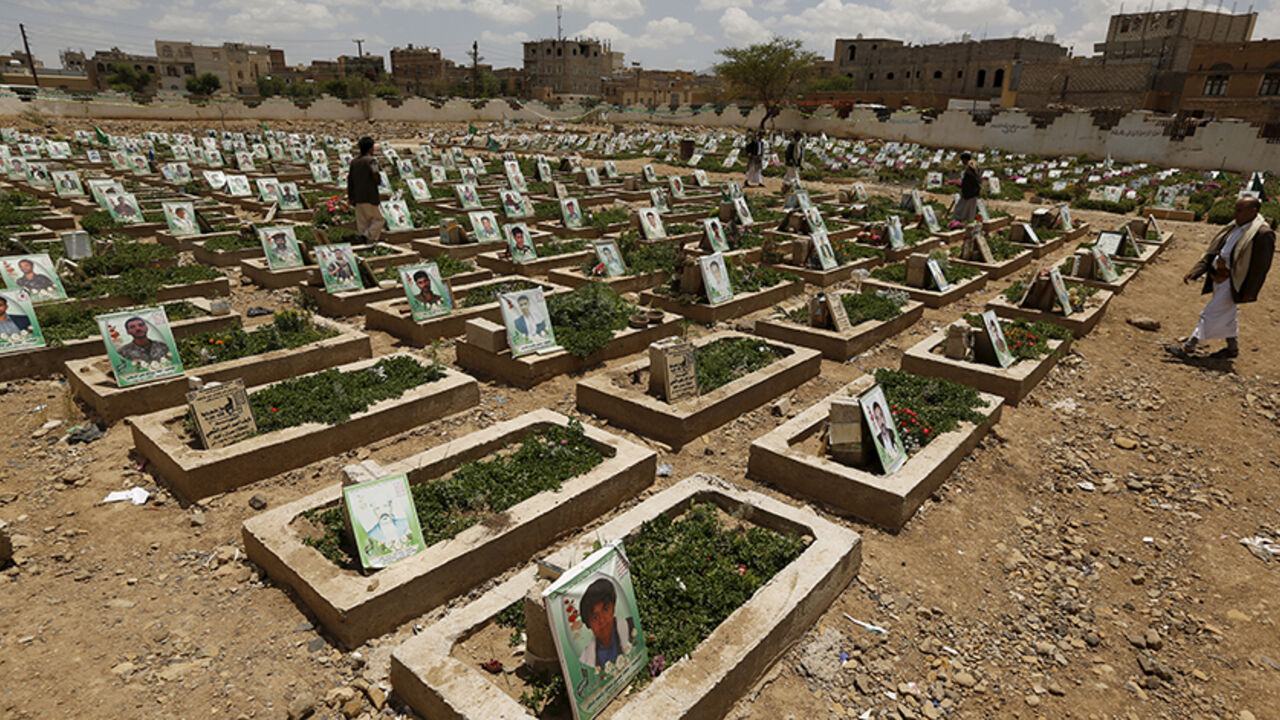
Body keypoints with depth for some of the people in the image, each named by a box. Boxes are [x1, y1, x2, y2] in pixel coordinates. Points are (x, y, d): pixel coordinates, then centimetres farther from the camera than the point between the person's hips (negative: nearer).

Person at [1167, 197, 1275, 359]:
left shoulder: (1263, 234, -17)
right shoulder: (1235, 228, 6)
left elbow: (1261, 266, -15)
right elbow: (1214, 251, 9)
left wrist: (1250, 292, -15)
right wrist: (1194, 271, 1)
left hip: (1233, 282, -8)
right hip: (1219, 277, 8)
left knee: (1210, 314, -6)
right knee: (1228, 314, 20)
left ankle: (1187, 348, -2)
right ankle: (1233, 348, 35)